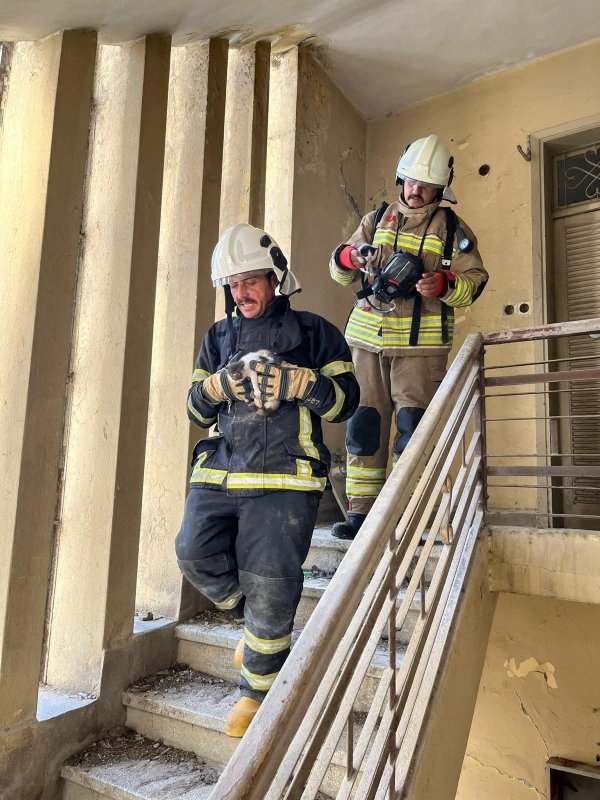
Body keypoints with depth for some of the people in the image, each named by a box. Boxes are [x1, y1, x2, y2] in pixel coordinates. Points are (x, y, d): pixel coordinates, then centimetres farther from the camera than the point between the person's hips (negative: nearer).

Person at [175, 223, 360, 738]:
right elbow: (197, 410, 16)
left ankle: (258, 691, 20)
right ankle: (255, 622, 21)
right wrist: (218, 384, -5)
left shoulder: (311, 332, 8)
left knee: (269, 588, -4)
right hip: (219, 471, 5)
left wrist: (296, 381, -14)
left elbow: (345, 401, 2)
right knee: (195, 556, -9)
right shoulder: (220, 337, 20)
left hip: (283, 479, -4)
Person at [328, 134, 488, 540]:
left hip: (421, 343, -2)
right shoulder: (376, 220, 16)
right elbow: (341, 273, 18)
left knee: (414, 426, -8)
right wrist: (346, 257, -6)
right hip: (368, 338, 3)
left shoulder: (453, 228, 9)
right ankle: (361, 512, 10)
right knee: (364, 423, 2)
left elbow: (474, 281, 4)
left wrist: (444, 285, -16)